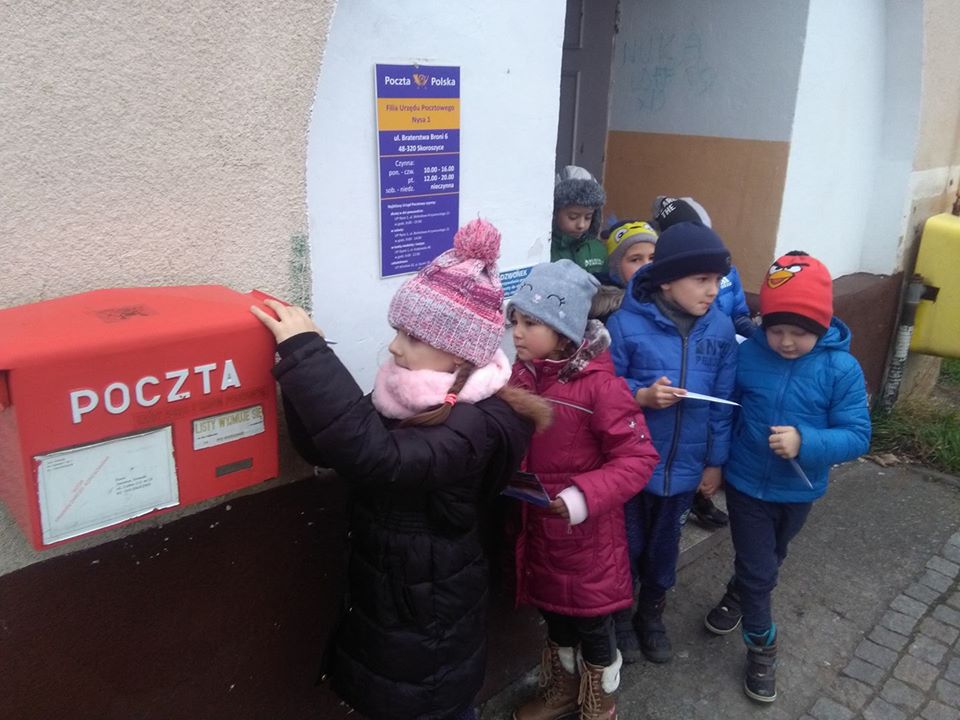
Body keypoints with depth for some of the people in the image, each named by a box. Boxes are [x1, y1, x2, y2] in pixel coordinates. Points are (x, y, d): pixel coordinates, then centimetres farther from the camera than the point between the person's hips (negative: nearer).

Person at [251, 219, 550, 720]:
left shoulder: (477, 427, -27)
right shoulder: (415, 398, -3)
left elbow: (374, 455, -42)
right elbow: (324, 446, -5)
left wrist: (305, 349, -38)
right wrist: (298, 358, -19)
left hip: (430, 629, -7)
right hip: (379, 604, 7)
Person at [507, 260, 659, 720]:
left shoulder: (599, 384, -22)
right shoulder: (521, 373, -3)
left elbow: (637, 458, -21)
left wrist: (582, 497, -31)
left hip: (585, 532, -5)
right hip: (536, 526, 6)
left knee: (591, 619, 14)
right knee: (553, 610, 24)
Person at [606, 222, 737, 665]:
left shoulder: (721, 329, -6)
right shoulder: (626, 324, -19)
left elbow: (722, 403, 1)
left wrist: (715, 461, 5)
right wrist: (643, 396, -28)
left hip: (684, 466, 3)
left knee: (664, 547, 22)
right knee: (626, 546, 16)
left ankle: (652, 615, 46)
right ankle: (620, 617, 41)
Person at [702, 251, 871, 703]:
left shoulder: (842, 369, -18)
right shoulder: (747, 354, -15)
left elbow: (857, 436, -19)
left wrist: (805, 443, -36)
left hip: (799, 491, 2)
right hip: (747, 483, -1)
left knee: (766, 561, 25)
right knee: (758, 568, 6)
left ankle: (738, 596, 54)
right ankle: (761, 646, 27)